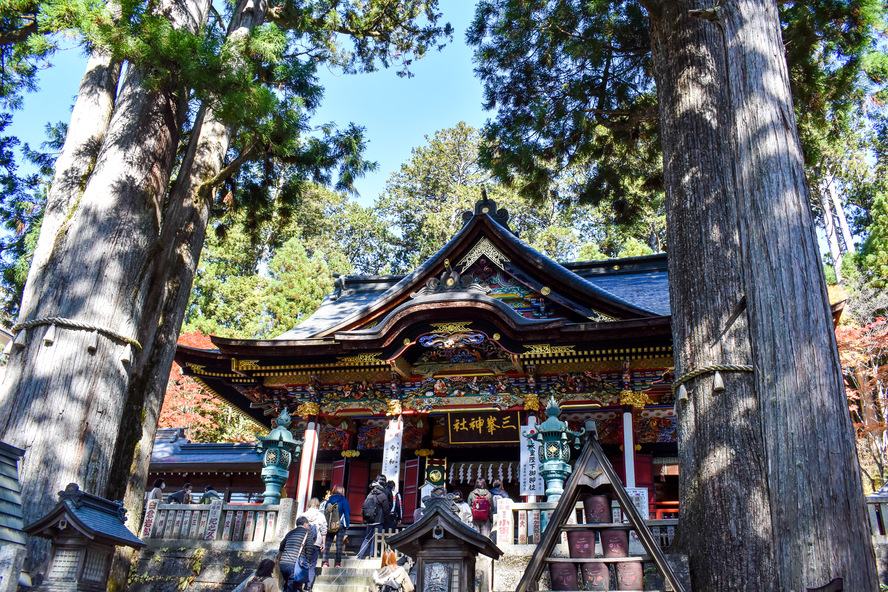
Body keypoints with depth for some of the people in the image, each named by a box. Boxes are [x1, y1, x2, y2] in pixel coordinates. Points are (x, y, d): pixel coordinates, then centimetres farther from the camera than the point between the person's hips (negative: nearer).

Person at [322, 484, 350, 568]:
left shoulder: (329, 501, 9)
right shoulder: (343, 501, -2)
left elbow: (325, 513, 11)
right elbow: (347, 512, -4)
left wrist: (326, 525, 15)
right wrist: (347, 524, 3)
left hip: (329, 526, 3)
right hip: (340, 526, -3)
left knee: (327, 544, 6)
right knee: (339, 544, -1)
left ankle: (325, 562, 1)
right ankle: (338, 563, -3)